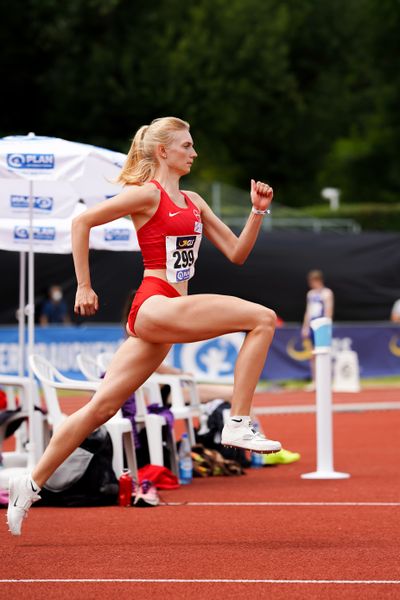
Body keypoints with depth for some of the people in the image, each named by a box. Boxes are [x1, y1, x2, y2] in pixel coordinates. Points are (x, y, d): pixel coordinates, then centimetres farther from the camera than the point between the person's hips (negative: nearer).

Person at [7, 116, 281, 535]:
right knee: (263, 319, -17)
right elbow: (82, 222, -5)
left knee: (102, 406, 7)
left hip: (168, 314, 8)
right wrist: (84, 287, -6)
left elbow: (236, 252, 20)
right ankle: (238, 425, -18)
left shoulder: (192, 202, 20)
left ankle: (31, 485, 11)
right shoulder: (147, 193, -3)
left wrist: (258, 211, 5)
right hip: (154, 306, -8)